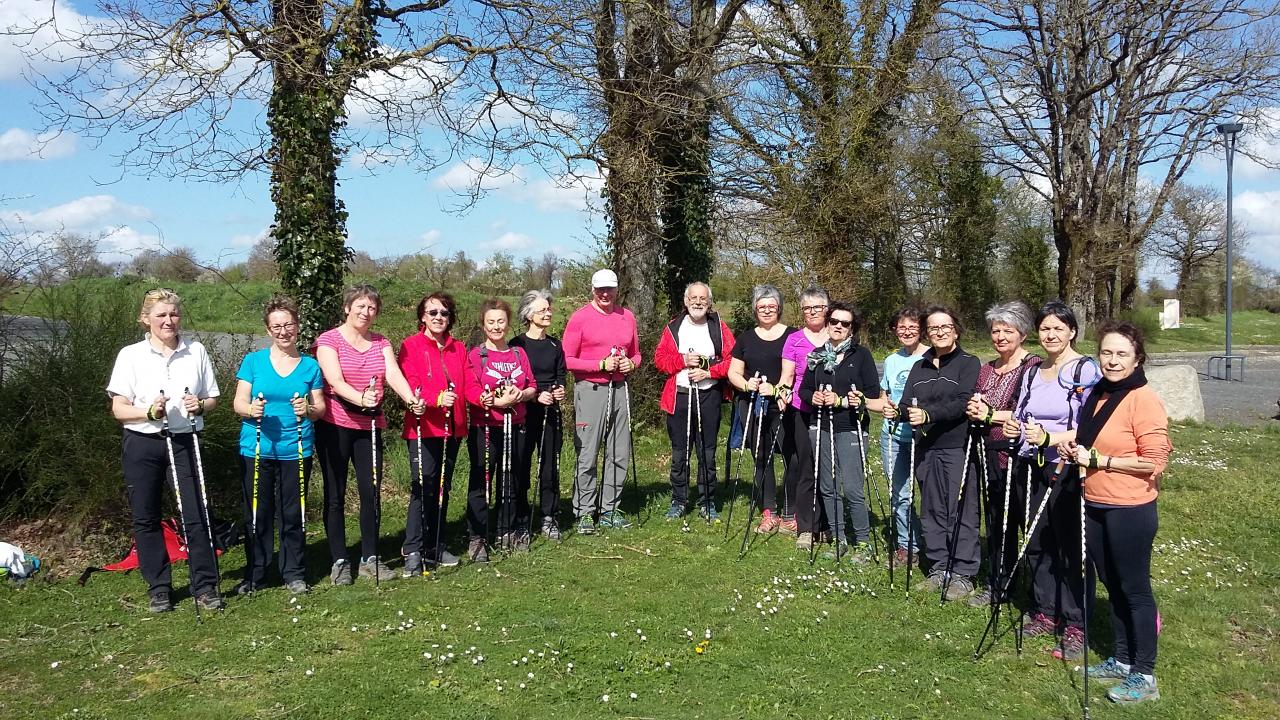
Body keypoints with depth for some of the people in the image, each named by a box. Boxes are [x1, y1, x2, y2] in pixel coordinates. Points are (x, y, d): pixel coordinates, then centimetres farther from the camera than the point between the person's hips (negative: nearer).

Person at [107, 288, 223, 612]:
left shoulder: (196, 352, 4)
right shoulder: (130, 355, 0)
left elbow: (213, 398, 10)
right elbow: (118, 409, -2)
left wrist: (200, 405, -12)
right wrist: (148, 412, -20)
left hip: (185, 442, 0)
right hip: (142, 444, 0)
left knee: (196, 515, -3)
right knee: (146, 518, 7)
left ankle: (205, 586, 7)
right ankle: (159, 588, 20)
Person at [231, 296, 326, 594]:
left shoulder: (310, 366, 6)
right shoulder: (253, 361, 3)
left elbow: (320, 408, 5)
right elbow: (238, 402, 1)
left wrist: (308, 409, -17)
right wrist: (251, 409, -21)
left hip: (296, 451, 0)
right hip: (256, 450, 0)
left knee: (293, 514, 5)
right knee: (257, 514, 5)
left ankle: (294, 573, 19)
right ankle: (254, 575, 19)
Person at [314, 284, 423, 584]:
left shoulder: (381, 343, 8)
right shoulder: (328, 340, -5)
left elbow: (393, 374, -10)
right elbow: (335, 381, -20)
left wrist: (412, 400, -29)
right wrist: (360, 399, -39)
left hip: (369, 426, 4)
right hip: (334, 425, -4)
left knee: (371, 492, 4)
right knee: (335, 495, 4)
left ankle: (370, 558, 16)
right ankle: (339, 561, 13)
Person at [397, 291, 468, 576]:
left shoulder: (459, 349, 15)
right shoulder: (411, 346, -2)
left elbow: (467, 384, 9)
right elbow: (410, 385, -13)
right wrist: (437, 398, -29)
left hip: (452, 427, 6)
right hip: (423, 427, -6)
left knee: (443, 487, 11)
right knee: (423, 486, -10)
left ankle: (435, 547, 21)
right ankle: (413, 551, -2)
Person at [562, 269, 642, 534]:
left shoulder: (627, 316, 11)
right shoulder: (579, 318, -4)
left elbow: (636, 353, 20)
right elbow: (567, 360, -7)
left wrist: (631, 363, -2)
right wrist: (601, 365, -15)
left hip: (620, 390, 5)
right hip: (590, 390, -5)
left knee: (620, 453, 9)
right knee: (587, 455, -4)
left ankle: (609, 509, 20)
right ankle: (585, 513, 7)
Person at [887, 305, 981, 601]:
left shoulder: (969, 364, -1)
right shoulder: (919, 368, 17)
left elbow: (962, 403, -15)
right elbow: (908, 405, 8)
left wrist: (929, 414, -27)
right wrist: (899, 412, -15)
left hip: (958, 448, -6)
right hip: (926, 449, 6)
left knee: (961, 511, -4)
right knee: (931, 510, 11)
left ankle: (963, 574, 6)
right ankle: (938, 569, 22)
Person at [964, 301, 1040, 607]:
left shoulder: (1034, 367, -10)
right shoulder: (986, 370, 14)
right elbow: (975, 410, 21)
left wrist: (992, 414, -15)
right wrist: (974, 410, -1)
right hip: (992, 455, 7)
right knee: (996, 521, 14)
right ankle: (996, 584, 26)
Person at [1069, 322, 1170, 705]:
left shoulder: (1144, 399, -15)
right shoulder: (1098, 394, 10)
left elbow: (1154, 461, -20)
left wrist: (1097, 461, -18)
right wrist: (1076, 450, 4)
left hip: (1130, 509, -8)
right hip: (1095, 507, 8)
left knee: (1134, 588, 2)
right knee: (1112, 585, 16)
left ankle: (1145, 676, 13)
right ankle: (1122, 660, 30)